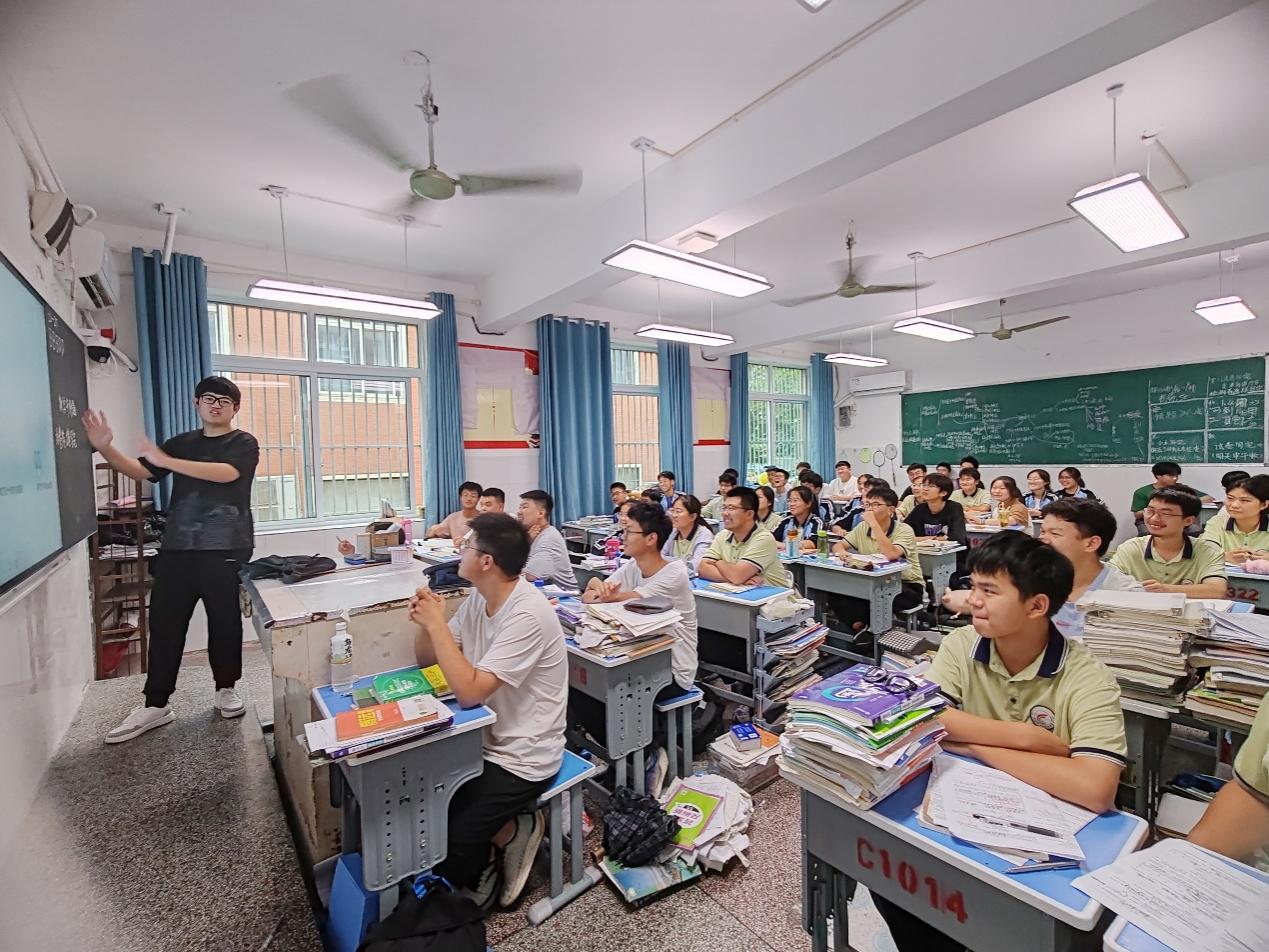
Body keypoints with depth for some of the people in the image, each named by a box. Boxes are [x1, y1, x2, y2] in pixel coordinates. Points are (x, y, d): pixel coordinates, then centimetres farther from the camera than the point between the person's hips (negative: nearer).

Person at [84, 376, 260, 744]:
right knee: (164, 624, 5)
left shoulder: (243, 443, 1)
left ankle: (226, 689, 21)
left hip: (226, 550, -4)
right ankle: (155, 705, 16)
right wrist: (105, 448, -8)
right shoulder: (180, 443, 17)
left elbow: (226, 473, -18)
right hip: (177, 548, 4)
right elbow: (139, 471, 9)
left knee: (225, 622, 4)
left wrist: (168, 461, -21)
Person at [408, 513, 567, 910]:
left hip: (519, 759, -8)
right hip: (482, 739, 8)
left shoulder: (527, 614, -27)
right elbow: (426, 659, 7)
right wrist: (425, 622, -13)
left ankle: (512, 832, 15)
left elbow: (470, 692, -29)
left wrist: (437, 623, -24)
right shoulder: (478, 598, -2)